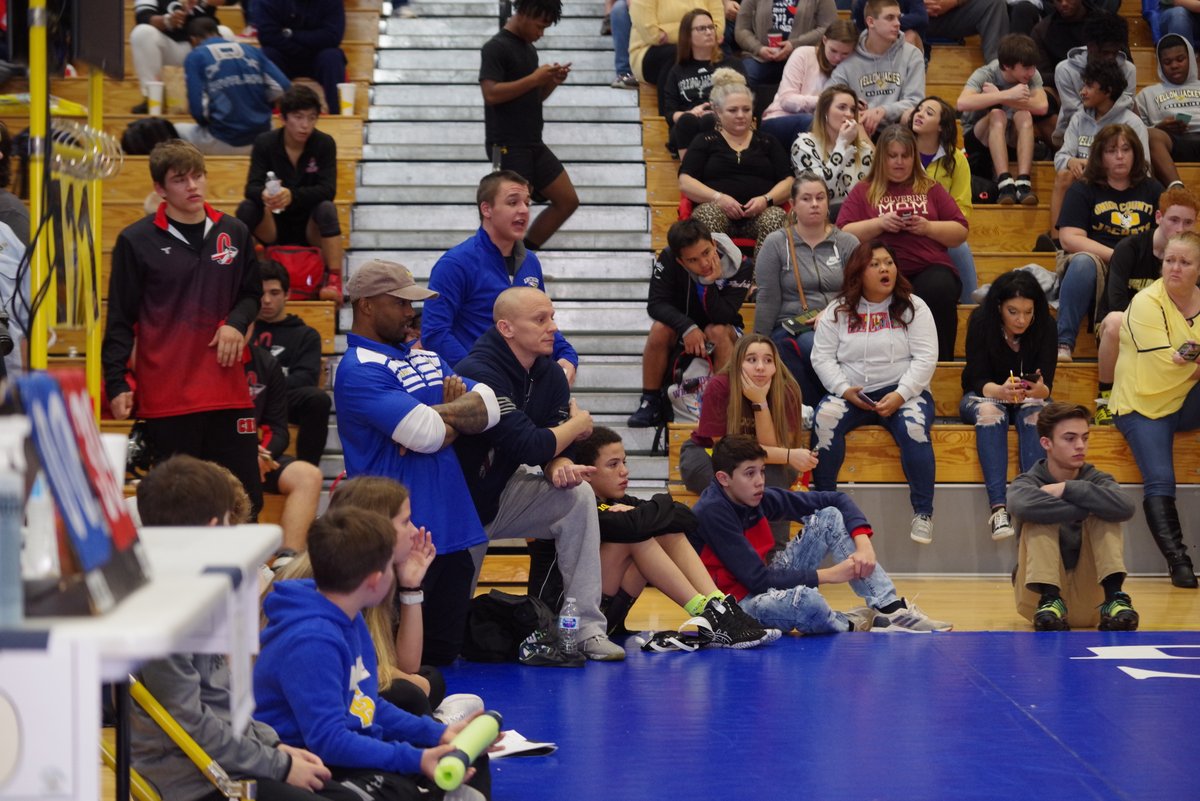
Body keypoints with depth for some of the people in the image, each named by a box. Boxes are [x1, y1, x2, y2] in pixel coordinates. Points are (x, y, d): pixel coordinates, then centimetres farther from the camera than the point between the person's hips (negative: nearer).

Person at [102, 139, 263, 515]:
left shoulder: (234, 233, 9)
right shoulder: (136, 241, -2)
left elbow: (251, 294, 21)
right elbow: (119, 322, 0)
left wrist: (237, 322, -1)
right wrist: (117, 384, -6)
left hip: (228, 389, 3)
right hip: (166, 396, -3)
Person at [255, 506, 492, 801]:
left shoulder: (350, 618, 8)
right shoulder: (311, 641, -25)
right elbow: (327, 740, -30)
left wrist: (438, 733, 8)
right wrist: (414, 759, -30)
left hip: (352, 748, 10)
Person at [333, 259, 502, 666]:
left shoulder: (426, 357, 17)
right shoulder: (358, 370, -12)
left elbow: (490, 406, 5)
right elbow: (426, 433, -21)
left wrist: (439, 415, -13)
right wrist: (458, 412, 1)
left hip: (453, 524, 8)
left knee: (443, 651, 12)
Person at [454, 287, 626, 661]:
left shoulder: (550, 375, 0)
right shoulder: (480, 374, -25)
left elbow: (554, 447, 0)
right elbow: (528, 446, -30)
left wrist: (559, 466, -25)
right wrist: (578, 424, -12)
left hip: (502, 493, 6)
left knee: (578, 496, -19)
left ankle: (587, 630, -18)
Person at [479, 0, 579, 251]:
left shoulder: (529, 49, 17)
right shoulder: (496, 48, -10)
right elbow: (491, 93, -22)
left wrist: (552, 82, 5)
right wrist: (534, 79, -19)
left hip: (533, 145, 9)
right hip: (506, 146, -9)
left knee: (568, 200, 7)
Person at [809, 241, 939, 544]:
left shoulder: (913, 307, 5)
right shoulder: (838, 311, 9)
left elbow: (926, 358, -3)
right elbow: (822, 357, 4)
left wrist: (900, 395, -17)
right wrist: (844, 390, -14)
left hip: (903, 391, -1)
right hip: (851, 394, 1)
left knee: (914, 427, -34)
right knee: (824, 418, -31)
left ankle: (923, 512, -20)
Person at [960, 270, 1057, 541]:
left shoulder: (1045, 326, -14)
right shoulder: (981, 322, -18)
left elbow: (1046, 383, -18)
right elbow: (978, 379, -21)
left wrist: (1039, 390, -44)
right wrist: (1000, 391, -45)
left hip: (1029, 398, 1)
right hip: (983, 396, -1)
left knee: (1036, 411, -34)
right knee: (989, 411, -36)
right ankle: (997, 507, -47)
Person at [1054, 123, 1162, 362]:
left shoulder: (1152, 190, 19)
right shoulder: (1083, 190, 10)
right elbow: (1070, 239, -4)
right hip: (1099, 267, -1)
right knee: (1083, 261, -38)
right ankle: (1063, 343, -42)